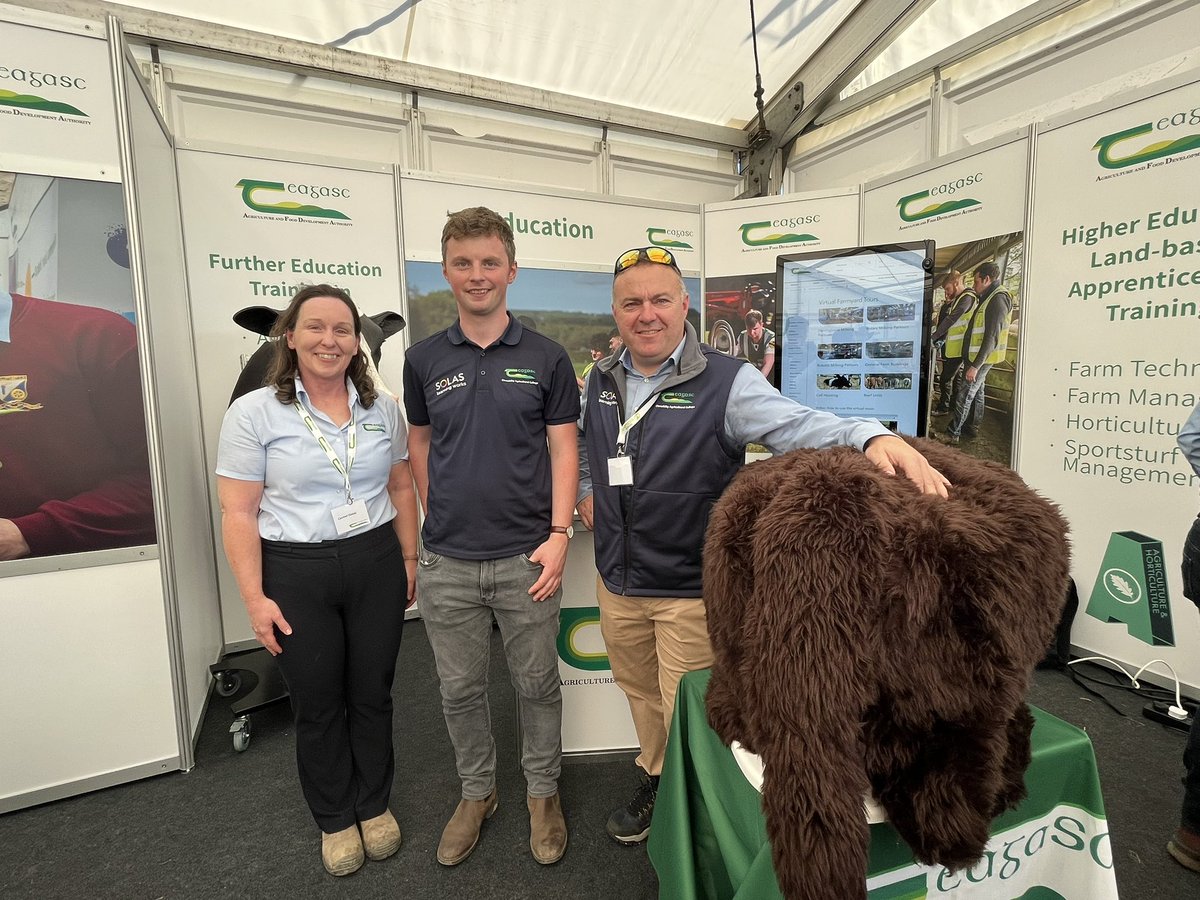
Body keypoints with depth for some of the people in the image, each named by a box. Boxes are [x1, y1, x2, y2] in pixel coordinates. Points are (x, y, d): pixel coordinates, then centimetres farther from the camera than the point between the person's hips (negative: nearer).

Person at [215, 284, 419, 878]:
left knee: (372, 695, 15)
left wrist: (409, 559, 8)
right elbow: (238, 513, -6)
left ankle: (374, 805, 40)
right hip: (296, 572, -2)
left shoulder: (382, 408, 3)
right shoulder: (253, 413, -6)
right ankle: (334, 819, 39)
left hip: (376, 565, 2)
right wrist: (255, 598, -9)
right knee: (317, 705, 14)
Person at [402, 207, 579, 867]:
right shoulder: (424, 360, 4)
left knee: (537, 684, 14)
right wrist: (437, 517, 8)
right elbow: (421, 443, 14)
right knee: (460, 688, 17)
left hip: (525, 557, -2)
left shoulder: (546, 358, -2)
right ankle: (476, 791, 41)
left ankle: (542, 791, 38)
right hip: (447, 561, 2)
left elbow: (562, 448, -3)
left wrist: (558, 535, -11)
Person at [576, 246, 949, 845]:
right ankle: (655, 781, 54)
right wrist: (585, 492, 9)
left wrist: (872, 437, -47)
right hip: (617, 582, 6)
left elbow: (801, 426, -29)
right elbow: (582, 438, 22)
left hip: (692, 590, -5)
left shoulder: (726, 383, -15)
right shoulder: (601, 380, 3)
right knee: (641, 694, 26)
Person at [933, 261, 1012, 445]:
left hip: (981, 358, -10)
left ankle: (953, 434, -2)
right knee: (976, 392, 18)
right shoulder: (990, 298, 13)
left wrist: (975, 365, -26)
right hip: (977, 356, 10)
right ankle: (974, 427, 30)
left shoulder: (998, 299, -20)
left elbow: (991, 337, -25)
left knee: (964, 395, -7)